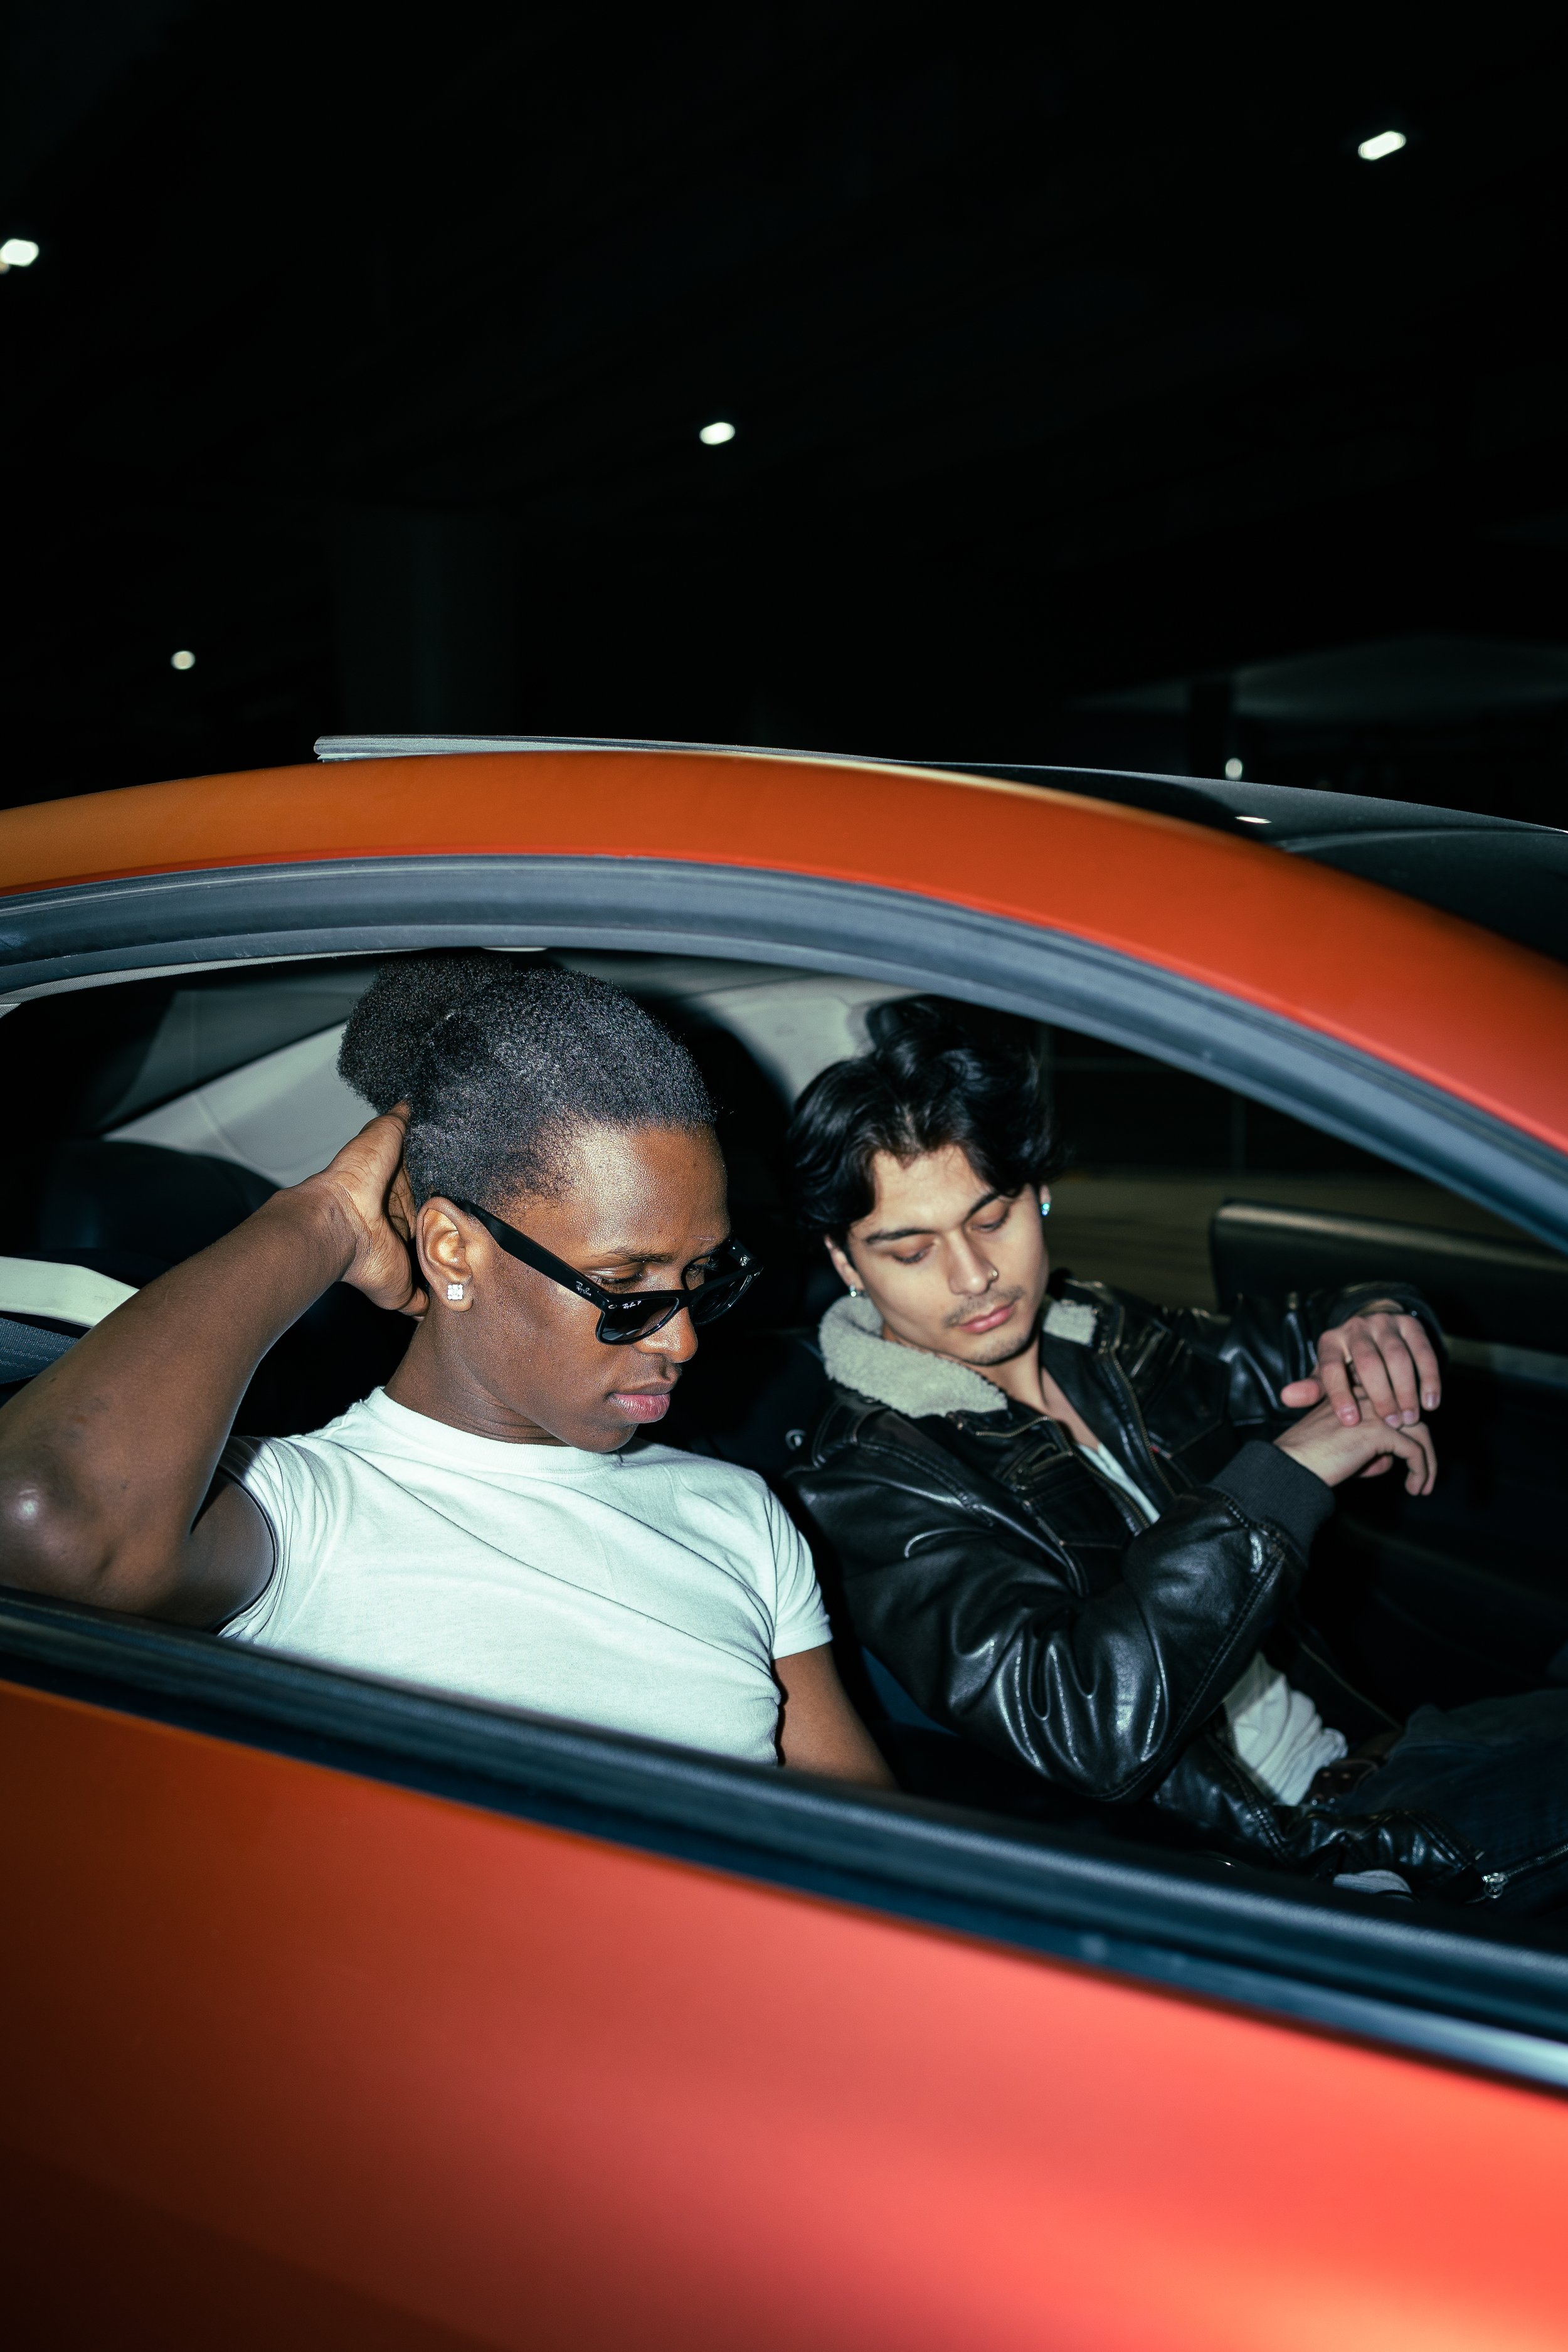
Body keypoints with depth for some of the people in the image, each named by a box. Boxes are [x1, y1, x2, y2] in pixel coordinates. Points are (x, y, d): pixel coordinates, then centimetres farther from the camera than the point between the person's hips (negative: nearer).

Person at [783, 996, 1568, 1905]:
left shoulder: (1104, 1338, 6)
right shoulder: (870, 1483, -15)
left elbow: (1295, 1345, 23)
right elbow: (1088, 1732, -27)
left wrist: (1375, 1320, -3)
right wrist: (1284, 1475, -23)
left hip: (1355, 1755, 7)